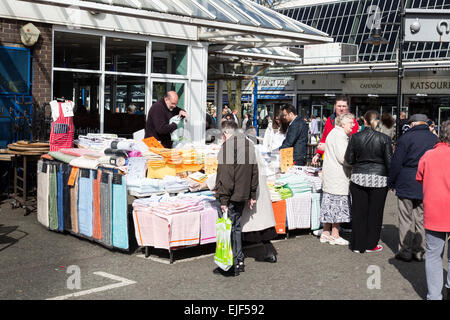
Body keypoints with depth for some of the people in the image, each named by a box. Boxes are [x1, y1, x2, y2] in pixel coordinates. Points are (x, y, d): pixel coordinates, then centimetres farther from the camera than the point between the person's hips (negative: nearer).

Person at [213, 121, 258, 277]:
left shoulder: (228, 146, -14)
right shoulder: (249, 144, 12)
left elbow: (225, 176, -20)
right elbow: (254, 172, 16)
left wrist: (223, 199, -18)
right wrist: (252, 195, 21)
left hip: (230, 196, -8)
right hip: (243, 195, 8)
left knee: (227, 228, 0)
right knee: (236, 226, 19)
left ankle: (231, 265, 4)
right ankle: (239, 259, 25)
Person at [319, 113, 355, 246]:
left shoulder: (334, 132, 19)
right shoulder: (340, 135, -15)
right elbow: (343, 158, -20)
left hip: (330, 175, 11)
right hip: (338, 177, -11)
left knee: (330, 204, 13)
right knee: (338, 204, -4)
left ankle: (325, 233, 19)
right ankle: (335, 235, 2)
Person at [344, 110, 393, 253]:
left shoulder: (355, 137, -3)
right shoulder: (384, 139, -7)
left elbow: (349, 159, 2)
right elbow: (389, 161, -4)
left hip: (358, 177, 2)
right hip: (379, 179, -1)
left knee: (359, 212, 9)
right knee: (374, 212, 9)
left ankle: (358, 245, 15)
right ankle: (371, 245, 16)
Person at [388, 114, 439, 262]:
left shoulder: (406, 137, -7)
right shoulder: (435, 139, 6)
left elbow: (396, 162, -8)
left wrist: (391, 182, 2)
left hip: (407, 185, -4)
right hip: (427, 187, 4)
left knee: (406, 219, 3)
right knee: (422, 219, 10)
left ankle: (405, 251, 6)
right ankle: (419, 252, 13)